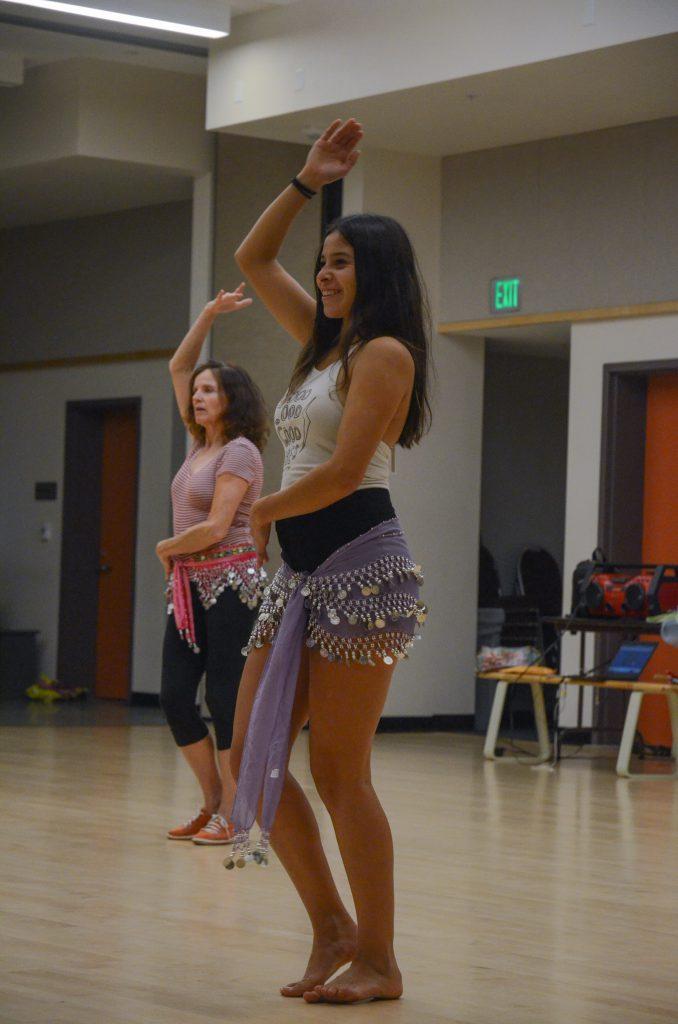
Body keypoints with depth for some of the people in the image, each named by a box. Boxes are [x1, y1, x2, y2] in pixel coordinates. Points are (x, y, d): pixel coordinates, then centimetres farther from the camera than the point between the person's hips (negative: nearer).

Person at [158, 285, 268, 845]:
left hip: (231, 581, -8)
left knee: (226, 696, -6)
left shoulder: (239, 452, -9)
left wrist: (167, 548, -2)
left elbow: (216, 527, -17)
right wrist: (210, 315, 15)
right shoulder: (200, 443, 14)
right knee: (175, 696, 4)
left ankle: (230, 815, -1)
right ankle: (213, 804, 15)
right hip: (189, 586, 8)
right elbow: (178, 368, 21)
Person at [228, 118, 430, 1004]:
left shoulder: (384, 353, -8)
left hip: (361, 566, -9)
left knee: (340, 772, -6)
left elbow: (343, 472, -17)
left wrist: (261, 511, -1)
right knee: (253, 757, 5)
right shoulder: (325, 341, 17)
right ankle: (334, 929, 15)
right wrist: (309, 180, 16)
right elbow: (252, 260, 26)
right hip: (301, 573, 9)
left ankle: (378, 960, 4)